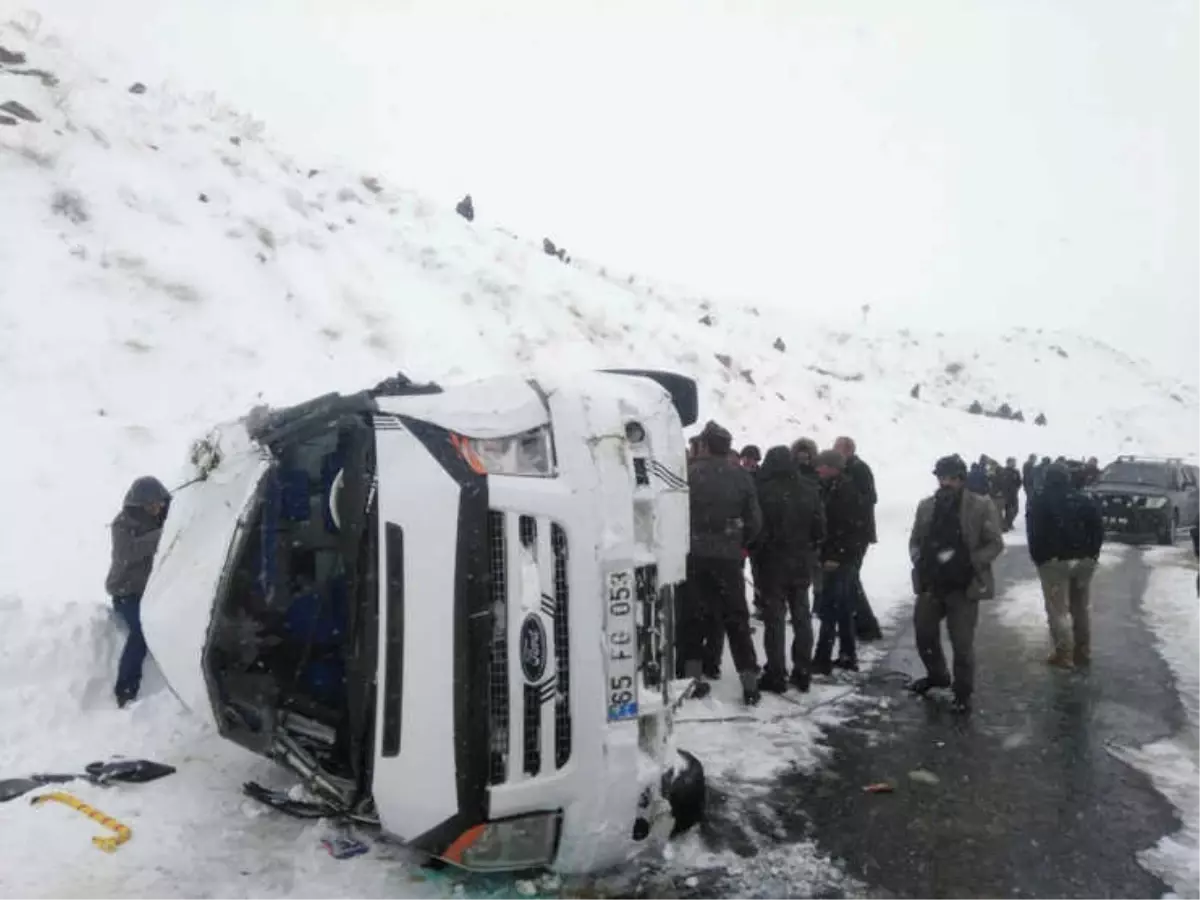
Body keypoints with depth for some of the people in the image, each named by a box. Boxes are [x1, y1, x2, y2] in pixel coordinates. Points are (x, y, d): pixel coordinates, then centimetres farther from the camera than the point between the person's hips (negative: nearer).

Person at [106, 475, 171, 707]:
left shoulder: (159, 520, 5)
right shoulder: (123, 523, -11)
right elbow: (128, 552, -31)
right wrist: (162, 535, -42)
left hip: (152, 589, 5)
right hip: (127, 591, -5)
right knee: (142, 632, -26)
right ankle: (125, 691, -18)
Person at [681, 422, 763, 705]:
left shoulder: (689, 474, -8)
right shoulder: (740, 476, -1)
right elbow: (755, 521, 1)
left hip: (694, 555, -1)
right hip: (728, 556, 1)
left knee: (694, 615, 12)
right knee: (736, 618, 10)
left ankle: (693, 675, 14)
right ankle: (749, 681, 10)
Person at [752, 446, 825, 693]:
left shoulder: (764, 491, -18)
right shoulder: (810, 490, -2)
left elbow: (757, 528, -16)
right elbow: (820, 528, 3)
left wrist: (756, 550, 2)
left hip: (772, 564, -4)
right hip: (801, 564, 5)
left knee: (774, 619, 3)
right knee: (802, 617, 15)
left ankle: (776, 674, 7)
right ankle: (803, 672, 22)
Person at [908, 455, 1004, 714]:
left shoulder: (981, 506, -8)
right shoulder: (926, 506, 4)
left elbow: (995, 544, -6)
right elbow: (915, 540, 14)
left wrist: (969, 561, -18)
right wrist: (918, 559, -6)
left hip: (964, 587, -5)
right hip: (931, 584, 5)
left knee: (962, 644, 1)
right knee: (924, 634, 17)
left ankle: (963, 694, 21)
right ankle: (937, 675, 43)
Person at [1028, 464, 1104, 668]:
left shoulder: (1042, 502, -5)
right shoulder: (1085, 500, 9)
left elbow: (1035, 534, -11)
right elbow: (1098, 528, 7)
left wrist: (1038, 558, -1)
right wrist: (1092, 554, 13)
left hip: (1055, 561, -5)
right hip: (1084, 560, 5)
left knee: (1058, 610, -1)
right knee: (1080, 608, 17)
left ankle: (1064, 655, -1)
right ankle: (1083, 652, 23)